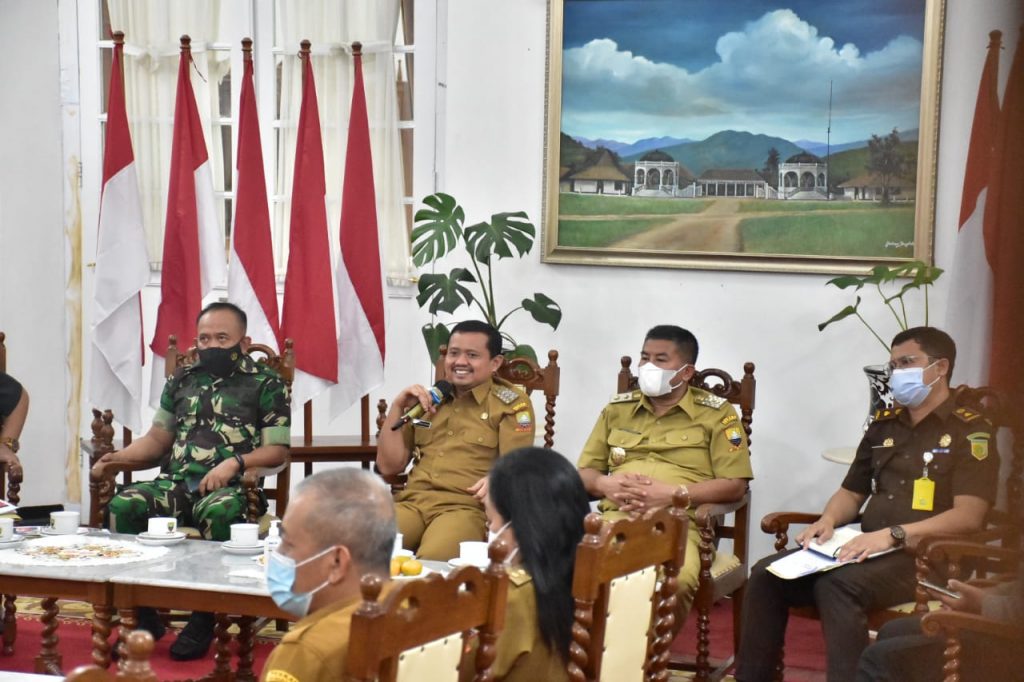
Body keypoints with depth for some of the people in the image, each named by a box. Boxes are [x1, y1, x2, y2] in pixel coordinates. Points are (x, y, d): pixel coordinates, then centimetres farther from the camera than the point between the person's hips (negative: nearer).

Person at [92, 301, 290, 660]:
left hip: (232, 487, -4)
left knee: (220, 514, -40)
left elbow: (277, 450, 0)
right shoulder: (182, 380, 20)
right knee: (123, 506, -25)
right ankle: (144, 614, -15)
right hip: (177, 482, 5)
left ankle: (203, 620, -25)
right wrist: (118, 456, 5)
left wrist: (235, 462, -18)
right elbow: (157, 438, 24)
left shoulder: (267, 384, 6)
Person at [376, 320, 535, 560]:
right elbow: (389, 466, 17)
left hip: (468, 507, -4)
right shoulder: (425, 401, 22)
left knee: (431, 561, -37)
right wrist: (397, 407, 6)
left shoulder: (511, 403, 8)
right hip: (412, 503, 4)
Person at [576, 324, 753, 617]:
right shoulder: (617, 409, 23)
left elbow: (734, 485, 2)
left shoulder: (715, 413, 10)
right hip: (617, 517, 3)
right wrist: (607, 485, -2)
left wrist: (670, 494, -10)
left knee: (676, 580, -38)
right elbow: (584, 471, 23)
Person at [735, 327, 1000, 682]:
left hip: (925, 557, -7)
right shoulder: (883, 424, 19)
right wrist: (828, 521, 0)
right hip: (869, 547, 7)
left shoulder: (970, 431, -3)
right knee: (767, 574, -13)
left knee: (838, 585, -35)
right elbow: (852, 492, 24)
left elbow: (968, 516, -14)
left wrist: (893, 535, -24)